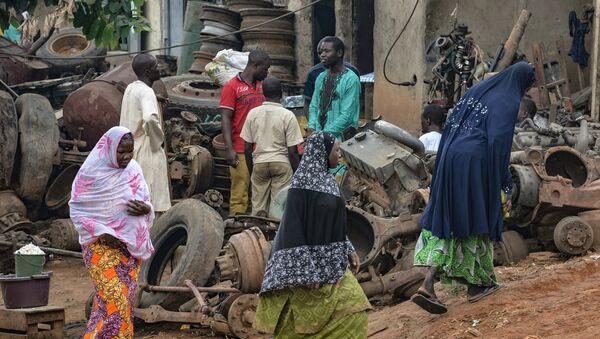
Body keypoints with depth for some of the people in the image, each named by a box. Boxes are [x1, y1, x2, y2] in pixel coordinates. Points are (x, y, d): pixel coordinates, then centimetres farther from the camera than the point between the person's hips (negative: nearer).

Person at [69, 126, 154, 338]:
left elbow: (147, 202, 10)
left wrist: (145, 208, -15)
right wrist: (101, 232, -18)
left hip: (130, 245, 5)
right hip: (101, 245, -5)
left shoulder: (134, 170, 4)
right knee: (115, 300, -14)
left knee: (126, 300, 5)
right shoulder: (91, 172, -9)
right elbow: (76, 209, -6)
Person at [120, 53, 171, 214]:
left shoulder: (130, 89, 11)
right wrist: (159, 138, -18)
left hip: (131, 149, 9)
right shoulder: (146, 92, -17)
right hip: (147, 151, -9)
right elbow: (150, 118, -34)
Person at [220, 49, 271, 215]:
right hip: (241, 152, -6)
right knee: (240, 196, -5)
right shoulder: (232, 87, -2)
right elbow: (225, 119, -6)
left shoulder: (262, 86, 17)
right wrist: (230, 149, -14)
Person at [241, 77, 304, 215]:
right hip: (282, 163, -3)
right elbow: (292, 151, -9)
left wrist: (251, 171, 16)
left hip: (259, 162, 3)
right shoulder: (288, 116, -8)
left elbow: (247, 148, 4)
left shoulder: (253, 113, 1)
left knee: (258, 208, 8)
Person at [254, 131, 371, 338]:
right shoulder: (303, 182, -17)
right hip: (308, 263, -9)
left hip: (329, 263, 9)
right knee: (301, 321, 1)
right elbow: (294, 226, -20)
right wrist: (305, 271, -23)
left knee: (352, 306, 3)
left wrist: (348, 251, 15)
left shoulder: (327, 180, 9)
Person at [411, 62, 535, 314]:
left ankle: (428, 285, -6)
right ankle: (476, 284, 21)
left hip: (450, 160, 7)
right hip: (476, 164, -6)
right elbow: (500, 144, -13)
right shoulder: (509, 102, -5)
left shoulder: (477, 89, 17)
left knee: (447, 220, 8)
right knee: (476, 220, 10)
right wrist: (506, 187, -9)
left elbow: (451, 123, 17)